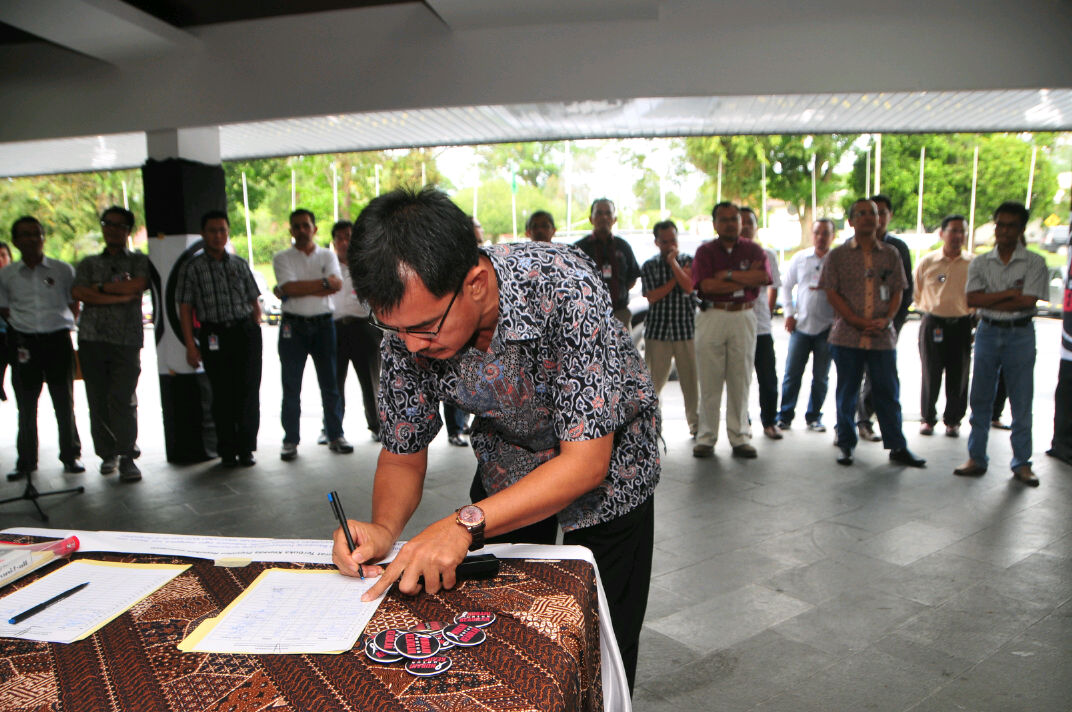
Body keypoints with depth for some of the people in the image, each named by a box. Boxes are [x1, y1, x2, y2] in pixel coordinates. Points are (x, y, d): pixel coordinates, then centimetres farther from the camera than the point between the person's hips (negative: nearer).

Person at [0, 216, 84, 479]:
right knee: (26, 405, 7)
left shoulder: (63, 270, 4)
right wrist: (22, 325, 4)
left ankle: (71, 455, 18)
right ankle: (26, 461, 18)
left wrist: (63, 328, 0)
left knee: (64, 402, 6)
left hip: (58, 340, -1)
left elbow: (74, 306, 9)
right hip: (23, 342, 1)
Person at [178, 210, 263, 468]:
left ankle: (246, 449, 9)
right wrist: (190, 345, -4)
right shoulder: (192, 268, 5)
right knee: (222, 395, 2)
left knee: (248, 392, -1)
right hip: (214, 336, -1)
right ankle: (227, 451, 13)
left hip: (246, 331, 2)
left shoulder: (240, 264, 12)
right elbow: (185, 308, 3)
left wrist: (256, 335, 7)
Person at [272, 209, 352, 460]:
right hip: (293, 326, -1)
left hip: (323, 324, 1)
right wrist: (323, 283, -11)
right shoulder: (282, 258, 5)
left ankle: (335, 435, 14)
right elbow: (289, 288, -12)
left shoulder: (327, 255, 10)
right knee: (291, 386, 1)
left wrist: (301, 289, -15)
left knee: (329, 383, 5)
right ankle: (290, 440, 9)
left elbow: (337, 284, -8)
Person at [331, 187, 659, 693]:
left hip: (608, 470, -3)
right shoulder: (407, 327, -23)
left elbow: (586, 461, -35)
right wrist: (384, 528, -29)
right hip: (507, 468, 4)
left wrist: (464, 525, -43)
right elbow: (401, 456, -10)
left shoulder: (563, 286, -37)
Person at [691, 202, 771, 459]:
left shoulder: (753, 250, 11)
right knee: (710, 381, -1)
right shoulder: (705, 251, 6)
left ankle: (739, 437, 12)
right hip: (712, 316, -1)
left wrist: (727, 275, -10)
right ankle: (706, 437, 7)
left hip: (743, 317, 1)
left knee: (740, 380, 3)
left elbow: (763, 276, -9)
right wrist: (745, 280, -7)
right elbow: (706, 285, -10)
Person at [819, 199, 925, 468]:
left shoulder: (890, 254, 10)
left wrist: (886, 319, -8)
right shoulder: (838, 255, 4)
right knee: (847, 393, 6)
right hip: (847, 335, -1)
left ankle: (897, 447, 15)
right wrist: (858, 321, -11)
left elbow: (897, 292, 9)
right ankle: (846, 445, 18)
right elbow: (832, 293, -2)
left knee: (888, 392, 5)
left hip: (882, 335, 2)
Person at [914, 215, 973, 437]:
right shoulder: (926, 262, 1)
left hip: (962, 325, 1)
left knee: (958, 377, 7)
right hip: (933, 324, -1)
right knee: (931, 375, 4)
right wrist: (929, 311, 7)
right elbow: (917, 294, 11)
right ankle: (928, 419, 19)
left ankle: (953, 420, 22)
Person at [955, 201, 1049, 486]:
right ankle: (976, 458, 14)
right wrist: (1009, 293, -13)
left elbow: (1027, 302, -13)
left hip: (1020, 334, -2)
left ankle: (1022, 463, 14)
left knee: (1021, 402, 3)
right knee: (980, 399, 5)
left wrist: (990, 302, -11)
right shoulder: (980, 263, 6)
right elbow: (972, 300, -7)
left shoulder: (1034, 263, -1)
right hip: (987, 334, 2)